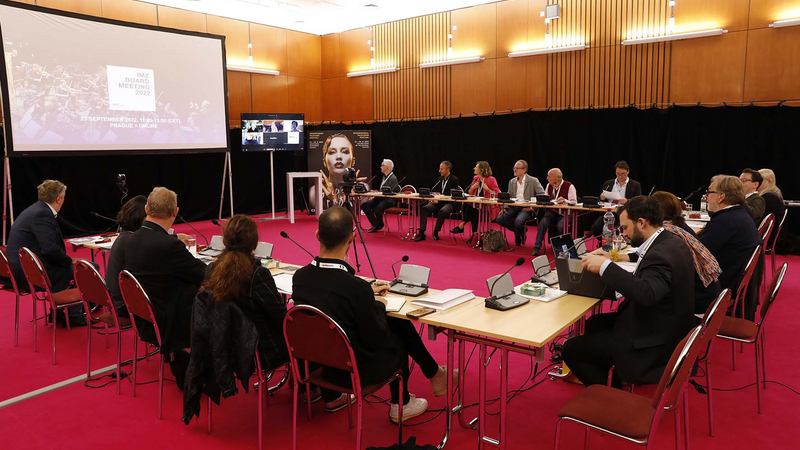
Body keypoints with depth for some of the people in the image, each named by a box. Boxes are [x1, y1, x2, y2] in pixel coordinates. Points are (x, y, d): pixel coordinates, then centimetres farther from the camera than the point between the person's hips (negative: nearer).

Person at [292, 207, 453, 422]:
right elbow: (376, 339, -19)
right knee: (400, 332, 20)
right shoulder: (357, 286, -31)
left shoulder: (299, 276, -13)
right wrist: (379, 305, -2)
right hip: (356, 370, -5)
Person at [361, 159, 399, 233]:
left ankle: (380, 225, -1)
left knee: (376, 209, -34)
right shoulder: (384, 177, 19)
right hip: (381, 198, 9)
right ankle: (375, 224, -6)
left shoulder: (393, 178, -11)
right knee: (364, 205, -8)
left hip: (389, 200, -9)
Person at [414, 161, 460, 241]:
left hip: (448, 203, -5)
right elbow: (433, 191, 17)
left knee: (442, 211, -38)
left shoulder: (454, 180, -2)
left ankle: (436, 232, -21)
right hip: (437, 202, 5)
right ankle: (422, 233, -24)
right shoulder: (440, 179, 16)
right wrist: (431, 198, -6)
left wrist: (439, 200, -19)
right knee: (423, 208, -20)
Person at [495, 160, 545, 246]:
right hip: (514, 207, 6)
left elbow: (542, 195, -8)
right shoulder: (512, 182, 16)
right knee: (499, 219, -18)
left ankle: (518, 235, 4)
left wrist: (532, 207, -17)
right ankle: (521, 230, 2)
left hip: (526, 208, -6)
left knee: (518, 222, -35)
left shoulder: (533, 180, 0)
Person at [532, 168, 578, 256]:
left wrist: (564, 201, -32)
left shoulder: (569, 186, -7)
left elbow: (574, 202, -13)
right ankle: (537, 247, -24)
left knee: (561, 225, -35)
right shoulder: (549, 186, 12)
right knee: (543, 221, -27)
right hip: (552, 212, 4)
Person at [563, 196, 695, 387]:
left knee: (571, 349, -7)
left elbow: (647, 293, -45)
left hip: (654, 345, -10)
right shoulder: (671, 242, 2)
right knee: (594, 323, 24)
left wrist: (605, 266, -39)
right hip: (666, 328, 10)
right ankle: (614, 386, 32)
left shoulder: (660, 255, -28)